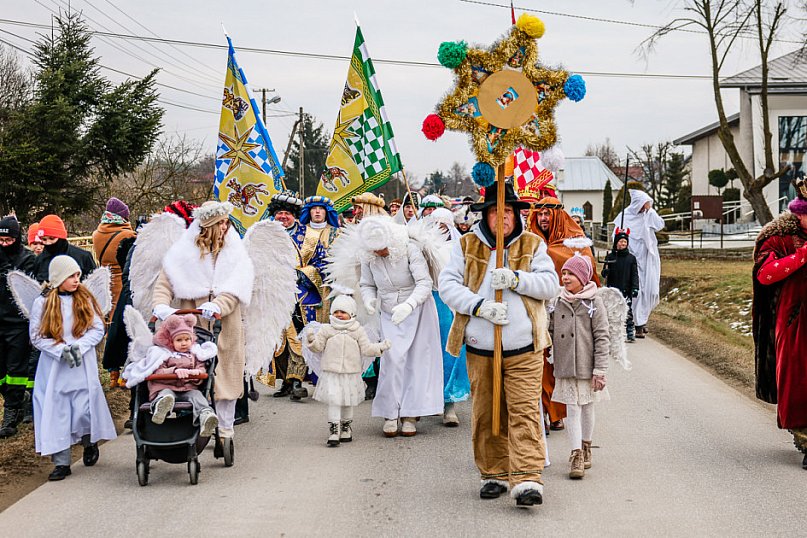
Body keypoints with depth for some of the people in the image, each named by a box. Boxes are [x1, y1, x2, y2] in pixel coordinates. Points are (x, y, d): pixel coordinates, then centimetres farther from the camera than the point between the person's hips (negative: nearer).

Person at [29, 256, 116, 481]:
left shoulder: (85, 299, 3)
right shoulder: (42, 304, -2)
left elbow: (98, 329, 1)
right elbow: (37, 336, -3)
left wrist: (79, 346, -14)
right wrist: (62, 350, -15)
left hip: (83, 366, 1)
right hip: (54, 367, 0)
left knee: (85, 409, -1)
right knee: (56, 412, 1)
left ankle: (90, 443, 30)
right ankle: (61, 463, 9)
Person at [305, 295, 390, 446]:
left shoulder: (358, 331, 3)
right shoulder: (326, 330, 1)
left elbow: (366, 349, 2)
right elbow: (318, 347, -1)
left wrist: (381, 347, -10)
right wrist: (312, 339, -20)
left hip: (351, 373, 1)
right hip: (331, 373, -1)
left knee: (348, 402, 11)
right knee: (333, 401, -9)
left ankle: (346, 428, 28)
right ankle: (334, 431, -7)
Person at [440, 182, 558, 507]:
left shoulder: (533, 245, 8)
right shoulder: (467, 245, 7)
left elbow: (550, 284, -1)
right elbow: (447, 284, -2)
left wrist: (516, 279, -18)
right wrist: (479, 306, -17)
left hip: (523, 349, -1)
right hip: (480, 348, 2)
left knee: (525, 412, -10)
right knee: (485, 414, 9)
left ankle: (527, 480, -13)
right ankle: (494, 474, 22)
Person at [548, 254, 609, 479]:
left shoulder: (594, 303, -5)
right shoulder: (556, 304, 3)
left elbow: (602, 338, -6)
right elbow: (550, 334, 10)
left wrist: (600, 371, -10)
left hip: (587, 367, -1)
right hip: (565, 367, 1)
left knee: (587, 407, 12)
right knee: (572, 409, -2)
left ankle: (586, 448, 30)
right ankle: (576, 455, 0)